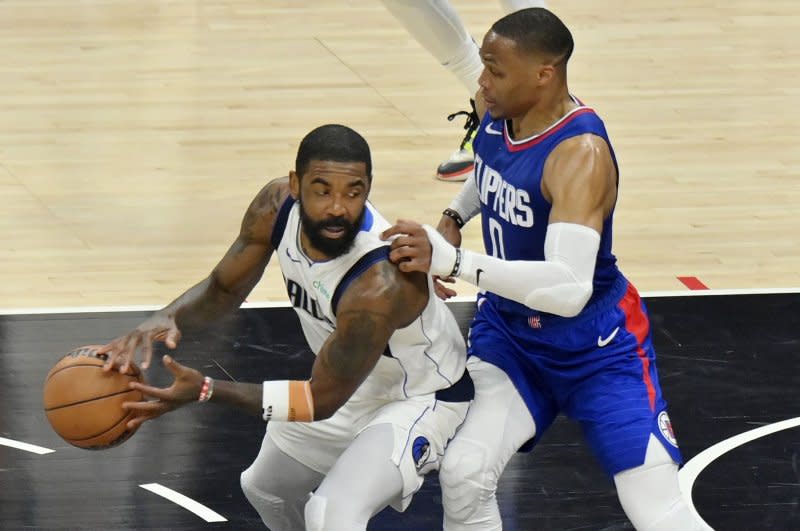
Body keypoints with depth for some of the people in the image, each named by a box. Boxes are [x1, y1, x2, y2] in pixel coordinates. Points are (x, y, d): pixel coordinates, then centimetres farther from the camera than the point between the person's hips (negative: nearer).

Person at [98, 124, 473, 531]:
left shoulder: (381, 283, -41)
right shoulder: (277, 206, -21)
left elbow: (322, 400, -31)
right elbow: (223, 288, -5)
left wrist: (206, 390, -36)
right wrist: (167, 318, -28)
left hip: (418, 400, -8)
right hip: (351, 383, 8)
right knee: (265, 488, 26)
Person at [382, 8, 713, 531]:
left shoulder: (580, 154, -30)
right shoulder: (498, 114, -7)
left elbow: (569, 288, -44)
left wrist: (454, 260, -51)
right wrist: (453, 217, 3)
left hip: (596, 348, -6)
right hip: (509, 331, 6)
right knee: (463, 474, -18)